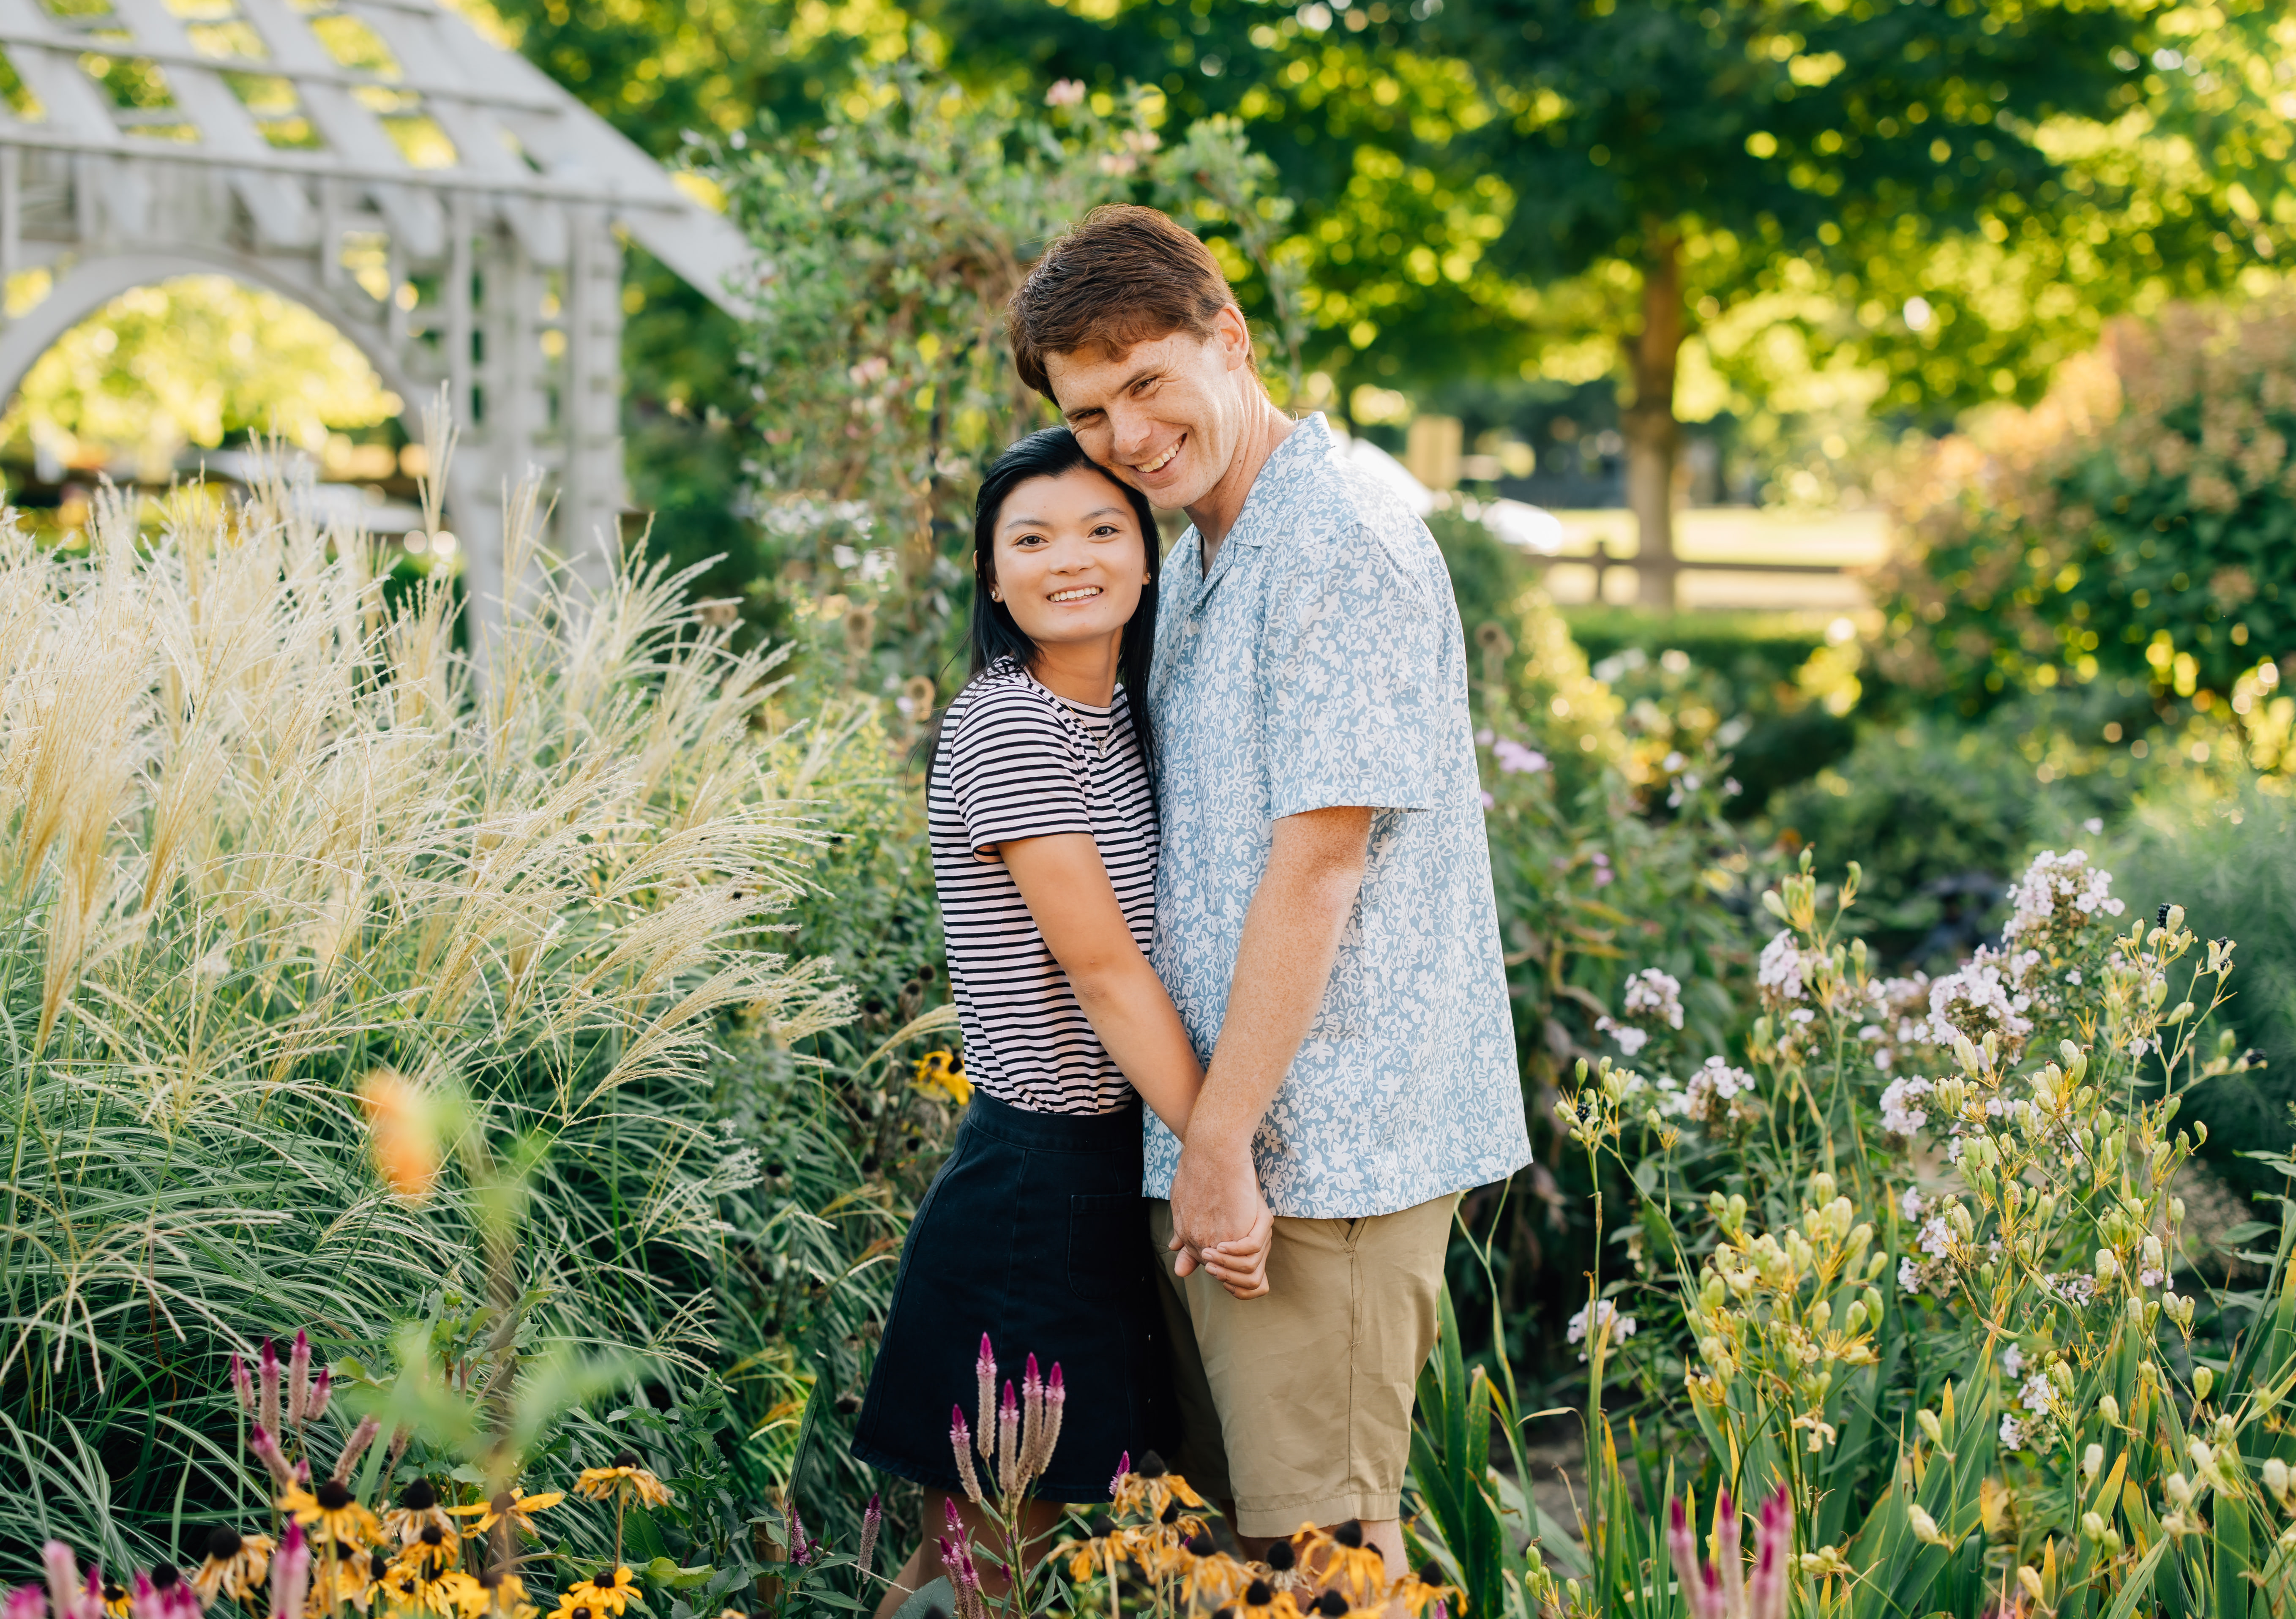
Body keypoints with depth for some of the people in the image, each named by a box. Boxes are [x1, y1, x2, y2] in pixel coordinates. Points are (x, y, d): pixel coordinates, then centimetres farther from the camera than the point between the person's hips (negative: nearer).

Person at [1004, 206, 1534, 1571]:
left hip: (1325, 1145, -10)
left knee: (1322, 1538, -4)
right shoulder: (1197, 561, 16)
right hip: (1226, 1135, 10)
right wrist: (1201, 1136, 15)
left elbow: (1319, 866, -20)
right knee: (1228, 1514, 15)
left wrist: (1221, 1136, -18)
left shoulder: (1340, 547, -16)